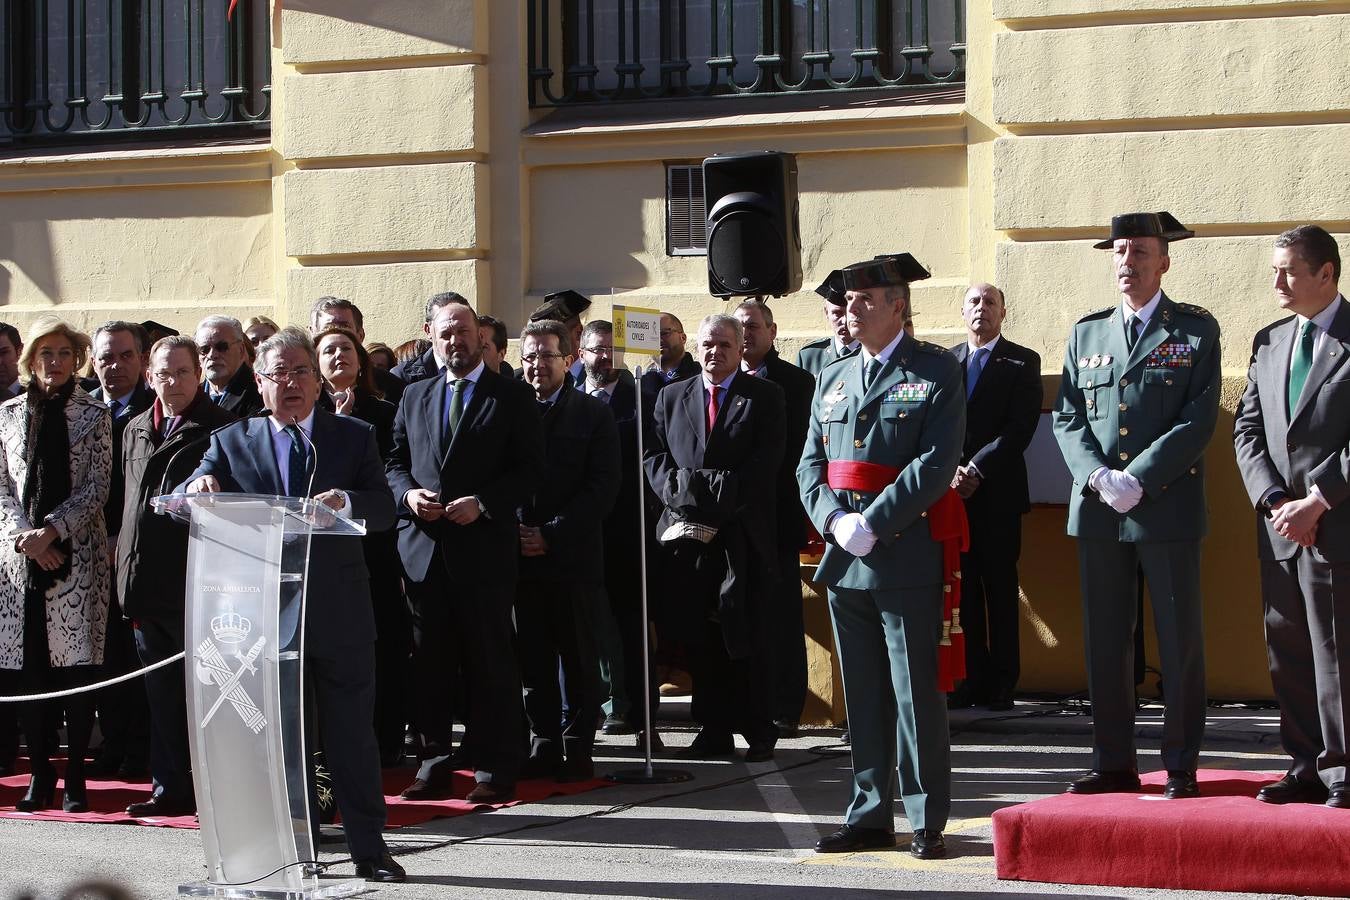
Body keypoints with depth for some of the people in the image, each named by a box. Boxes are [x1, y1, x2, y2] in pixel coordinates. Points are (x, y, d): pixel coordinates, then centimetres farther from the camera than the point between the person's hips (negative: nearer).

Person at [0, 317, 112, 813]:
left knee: (77, 662, -5)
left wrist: (50, 530, -11)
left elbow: (97, 487, -1)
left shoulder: (93, 415, 5)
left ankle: (75, 776, 2)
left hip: (76, 552, -2)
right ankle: (40, 772, 10)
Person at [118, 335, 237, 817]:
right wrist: (126, 563, 14)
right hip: (147, 585, 6)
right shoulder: (136, 429, 16)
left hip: (197, 580, -6)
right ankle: (171, 787, 18)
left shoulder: (222, 428, -4)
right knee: (162, 693, 11)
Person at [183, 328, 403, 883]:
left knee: (352, 734, 3)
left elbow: (385, 510, -2)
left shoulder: (355, 437, 8)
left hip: (339, 613, -1)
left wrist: (345, 500, -23)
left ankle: (368, 848, 10)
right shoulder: (232, 442, 9)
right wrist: (200, 485, -24)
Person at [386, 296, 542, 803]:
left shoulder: (513, 397, 2)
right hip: (423, 549, 4)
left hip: (484, 547, -4)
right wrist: (408, 494, -4)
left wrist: (483, 503, -16)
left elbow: (530, 469, -4)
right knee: (429, 661, 6)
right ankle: (435, 761, 13)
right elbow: (395, 462, 17)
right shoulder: (415, 396, 16)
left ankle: (495, 767, 3)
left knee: (490, 661, -2)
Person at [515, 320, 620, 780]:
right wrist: (513, 532, -6)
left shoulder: (594, 415, 4)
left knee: (577, 656, 1)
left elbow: (603, 486, -4)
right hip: (519, 555, 2)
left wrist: (551, 534, -11)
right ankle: (544, 744, 11)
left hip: (573, 556, -2)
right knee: (532, 657, 3)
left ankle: (577, 747, 8)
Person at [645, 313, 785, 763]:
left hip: (744, 536, -3)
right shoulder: (671, 397, 15)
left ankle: (758, 731, 6)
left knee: (747, 639, -1)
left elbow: (764, 463, -6)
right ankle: (713, 730, 10)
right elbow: (653, 456, 8)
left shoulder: (765, 397, 3)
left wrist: (714, 499, -13)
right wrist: (681, 489, -10)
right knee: (700, 638, 4)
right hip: (687, 536, 3)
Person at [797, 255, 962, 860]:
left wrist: (873, 525, -16)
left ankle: (927, 822, 3)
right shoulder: (832, 378, 16)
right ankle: (870, 816, 17)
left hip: (907, 555, -6)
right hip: (844, 560, 6)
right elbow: (810, 464, 13)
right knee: (862, 693, 10)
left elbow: (936, 463, -12)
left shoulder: (936, 372, -2)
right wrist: (835, 521, -6)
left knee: (916, 692, -3)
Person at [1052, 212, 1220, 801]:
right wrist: (1099, 477, -9)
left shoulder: (1196, 330, 2)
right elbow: (1067, 418, 9)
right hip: (1098, 511, 4)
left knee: (1179, 641, 0)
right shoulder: (1087, 333, 13)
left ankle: (1181, 767, 7)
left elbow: (1199, 419, -7)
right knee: (1105, 643, 6)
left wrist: (1137, 480, -14)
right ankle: (1114, 764, 13)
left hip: (1168, 508, -4)